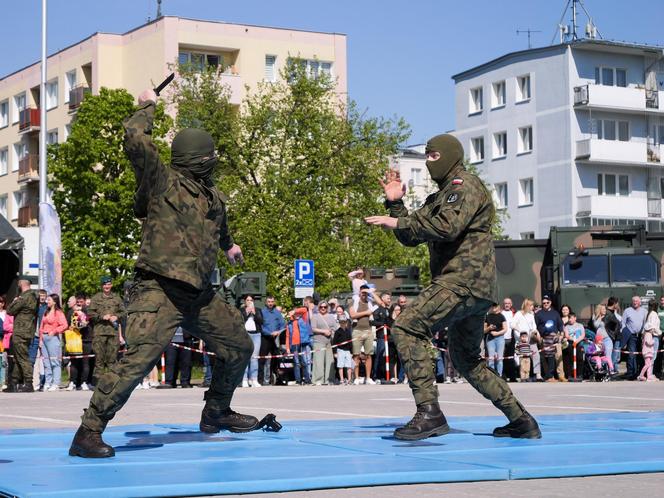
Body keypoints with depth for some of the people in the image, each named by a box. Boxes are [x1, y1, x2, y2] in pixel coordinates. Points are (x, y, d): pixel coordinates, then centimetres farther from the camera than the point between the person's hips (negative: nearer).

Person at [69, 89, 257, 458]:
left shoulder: (214, 196, 15)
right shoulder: (162, 182, -7)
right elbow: (135, 139, -22)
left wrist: (229, 244, 61)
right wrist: (148, 107, -4)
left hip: (201, 295, 8)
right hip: (160, 291, -8)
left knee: (240, 346, 17)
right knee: (140, 358, -23)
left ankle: (216, 413, 38)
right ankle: (89, 431, -17)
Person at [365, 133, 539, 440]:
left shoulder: (466, 185, -4)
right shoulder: (439, 197, 26)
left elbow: (448, 227, -21)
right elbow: (410, 237, 23)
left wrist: (398, 223, -17)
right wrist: (395, 204, 12)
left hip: (464, 279, -11)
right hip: (474, 289, 11)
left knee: (406, 326, -22)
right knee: (467, 361, 19)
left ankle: (430, 412, -29)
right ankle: (521, 421, 23)